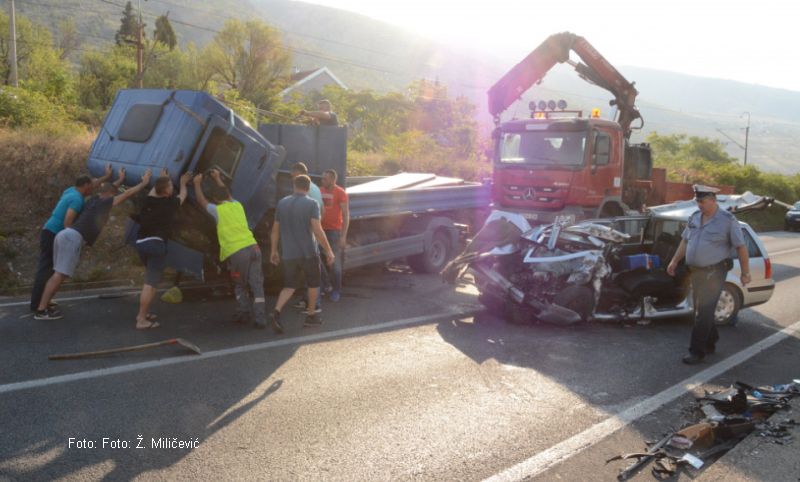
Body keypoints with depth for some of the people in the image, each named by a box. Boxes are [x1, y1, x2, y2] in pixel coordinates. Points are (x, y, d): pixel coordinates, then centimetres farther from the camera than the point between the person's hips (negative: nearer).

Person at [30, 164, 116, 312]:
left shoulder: (71, 191, 13)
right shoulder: (77, 199, -14)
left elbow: (91, 184, 30)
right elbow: (67, 221, -22)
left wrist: (106, 176, 37)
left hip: (49, 233, 10)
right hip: (53, 234, -10)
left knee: (47, 268, 14)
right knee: (46, 269, -7)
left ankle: (39, 301, 19)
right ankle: (37, 304, -5)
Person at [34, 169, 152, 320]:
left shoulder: (94, 199, 22)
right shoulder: (103, 202, 0)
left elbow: (108, 189, 43)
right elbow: (128, 193, 1)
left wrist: (121, 180, 52)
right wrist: (144, 183, 11)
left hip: (65, 235, 10)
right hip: (73, 237, -10)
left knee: (58, 274, 11)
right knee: (60, 275, -9)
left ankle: (43, 306, 10)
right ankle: (41, 311, -10)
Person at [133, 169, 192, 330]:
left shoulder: (149, 201, 10)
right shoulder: (171, 203, -2)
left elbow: (153, 191, 35)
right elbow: (182, 195, 21)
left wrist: (161, 178, 49)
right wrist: (183, 183, 40)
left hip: (141, 242, 7)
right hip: (156, 244, -7)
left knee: (150, 279, 24)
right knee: (150, 284, -7)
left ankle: (143, 312, 29)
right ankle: (141, 320, -8)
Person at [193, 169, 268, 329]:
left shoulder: (217, 210, 4)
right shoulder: (237, 205, 17)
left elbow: (201, 201, 23)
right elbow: (228, 194, 39)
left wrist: (197, 183, 36)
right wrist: (217, 179, 51)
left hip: (236, 252, -4)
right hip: (253, 248, 4)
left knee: (240, 285, 16)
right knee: (256, 285, 2)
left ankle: (243, 313, 13)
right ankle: (260, 318, -3)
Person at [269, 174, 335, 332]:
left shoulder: (282, 203, 6)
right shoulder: (311, 204, -9)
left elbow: (275, 230, 10)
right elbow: (317, 230, -18)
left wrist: (273, 251, 18)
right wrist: (328, 250, -13)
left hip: (288, 254, 4)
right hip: (308, 252, -4)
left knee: (289, 286, 9)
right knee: (313, 284, 16)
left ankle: (277, 311, -14)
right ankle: (311, 316, 24)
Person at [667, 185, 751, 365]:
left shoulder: (727, 220, -10)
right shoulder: (694, 217, 8)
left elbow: (741, 247, -8)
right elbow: (685, 241, 18)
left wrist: (745, 273, -8)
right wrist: (675, 261, 13)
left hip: (714, 272, -6)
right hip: (695, 271, 6)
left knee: (704, 312, -7)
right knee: (702, 310, 15)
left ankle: (697, 351, -3)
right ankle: (710, 343, 31)